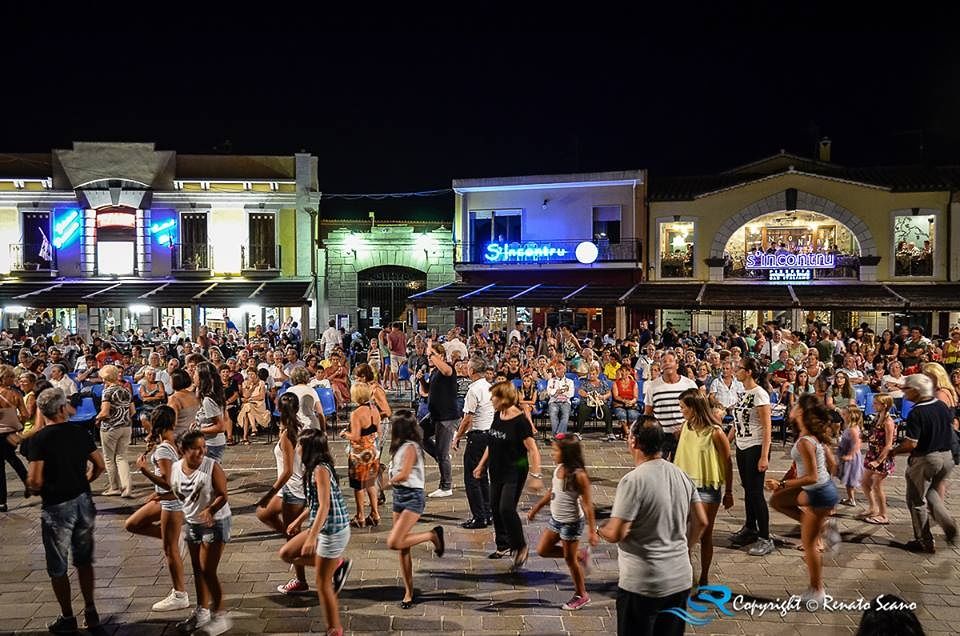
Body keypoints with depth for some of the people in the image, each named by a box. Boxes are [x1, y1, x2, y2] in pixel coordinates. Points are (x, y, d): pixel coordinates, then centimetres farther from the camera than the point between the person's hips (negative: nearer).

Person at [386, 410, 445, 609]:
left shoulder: (410, 448, -15)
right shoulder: (400, 447, 13)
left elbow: (403, 475, -23)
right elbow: (395, 475, 11)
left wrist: (391, 480, -4)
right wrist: (394, 479, -9)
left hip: (412, 498, -9)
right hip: (399, 497, 9)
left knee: (394, 543, -19)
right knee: (402, 548, 9)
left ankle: (433, 535, -1)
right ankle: (408, 592, 17)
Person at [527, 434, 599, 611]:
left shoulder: (579, 475, -25)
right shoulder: (559, 468, -2)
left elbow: (587, 504, -22)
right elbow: (551, 492, 13)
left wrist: (592, 531, -23)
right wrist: (536, 508, 19)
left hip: (571, 522, -8)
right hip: (555, 519, 8)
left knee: (569, 559, 6)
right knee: (542, 550, 15)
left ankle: (581, 596, 26)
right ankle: (580, 554, 28)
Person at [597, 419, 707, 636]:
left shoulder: (633, 480, -20)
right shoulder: (682, 475, 2)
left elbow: (616, 534, -21)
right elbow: (701, 522, 9)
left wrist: (599, 530, -1)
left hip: (643, 585, -6)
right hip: (681, 580, 6)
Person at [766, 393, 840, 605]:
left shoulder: (805, 442, -25)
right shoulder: (816, 435, 2)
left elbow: (812, 477, -26)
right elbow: (832, 463, 10)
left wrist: (782, 484, -23)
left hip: (819, 494, -9)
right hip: (822, 489, 9)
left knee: (809, 542, 4)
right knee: (777, 500, 16)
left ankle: (817, 591, 17)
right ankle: (824, 529, 13)